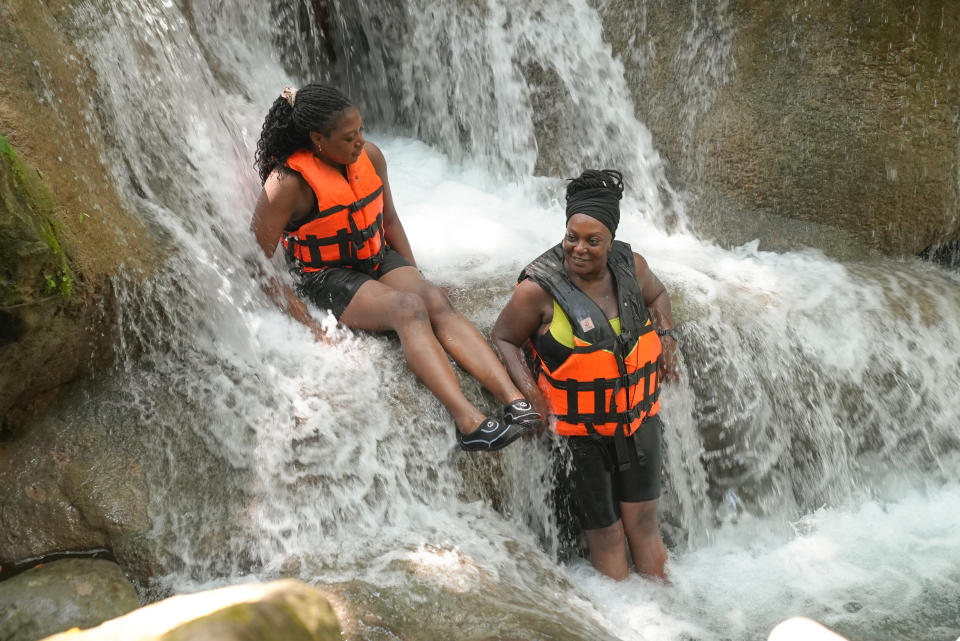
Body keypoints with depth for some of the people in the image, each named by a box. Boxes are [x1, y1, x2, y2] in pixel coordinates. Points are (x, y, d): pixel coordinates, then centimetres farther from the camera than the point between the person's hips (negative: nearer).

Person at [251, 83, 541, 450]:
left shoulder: (369, 156, -2)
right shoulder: (288, 182, -20)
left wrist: (415, 278, 6)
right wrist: (309, 326, -22)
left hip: (377, 259, 6)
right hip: (325, 279, -5)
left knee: (436, 301, -24)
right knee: (408, 308, -31)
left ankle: (517, 402, -38)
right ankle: (469, 423, -45)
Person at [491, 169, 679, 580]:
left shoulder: (631, 266, -3)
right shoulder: (540, 288, -19)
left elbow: (656, 294, 20)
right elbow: (504, 337, -6)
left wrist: (666, 335, 3)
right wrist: (528, 390, -18)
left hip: (638, 422, 4)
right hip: (580, 434, -4)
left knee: (643, 525, 11)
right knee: (606, 536, 5)